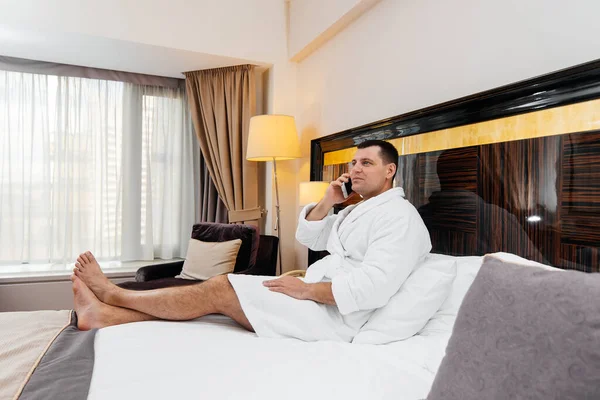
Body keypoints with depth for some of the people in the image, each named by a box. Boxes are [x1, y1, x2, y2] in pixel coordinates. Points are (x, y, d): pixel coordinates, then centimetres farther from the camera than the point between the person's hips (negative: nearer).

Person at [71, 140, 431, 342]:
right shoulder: (359, 210, 19)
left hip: (333, 315, -9)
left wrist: (306, 289, -21)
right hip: (317, 297, 9)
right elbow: (308, 237, 19)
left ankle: (114, 295, 6)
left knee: (220, 289, -13)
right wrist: (328, 201, 4)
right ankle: (105, 316, 2)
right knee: (224, 291, -2)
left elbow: (373, 287, -26)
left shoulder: (400, 217, -12)